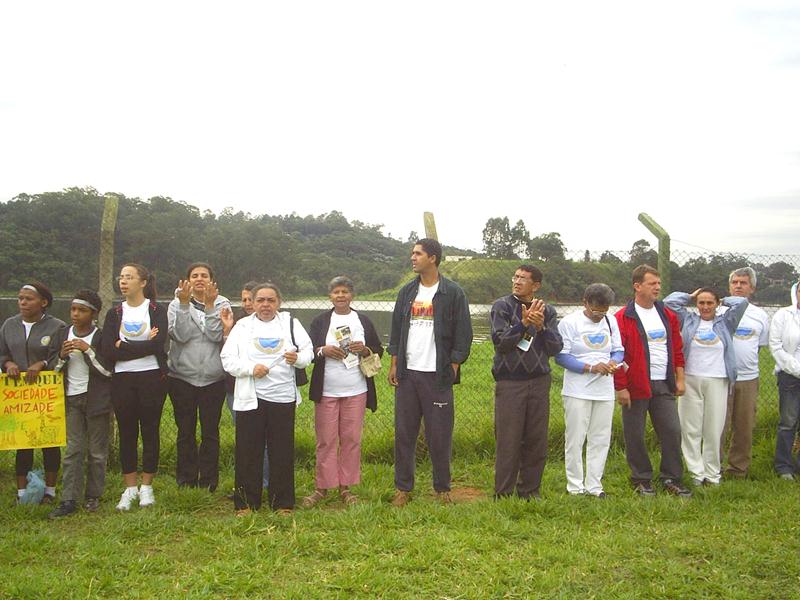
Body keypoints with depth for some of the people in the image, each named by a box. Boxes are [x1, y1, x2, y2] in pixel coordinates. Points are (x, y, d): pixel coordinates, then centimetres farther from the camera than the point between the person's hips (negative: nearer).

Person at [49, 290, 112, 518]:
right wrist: (62, 356, -7)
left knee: (97, 450, 4)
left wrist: (88, 350, -18)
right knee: (73, 449, 0)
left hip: (97, 400, -3)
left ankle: (93, 496, 15)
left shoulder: (102, 337, -5)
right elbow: (54, 369, 14)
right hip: (71, 398, 3)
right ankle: (69, 499, 1)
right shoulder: (62, 335, 8)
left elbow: (109, 370, -9)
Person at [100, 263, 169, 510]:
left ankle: (147, 487, 16)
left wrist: (124, 346, -11)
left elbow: (158, 345, -16)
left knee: (150, 431, 3)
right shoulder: (114, 313, 8)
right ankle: (130, 488, 17)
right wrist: (143, 345, -12)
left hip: (152, 378, -2)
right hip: (122, 380, 3)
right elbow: (107, 350, -5)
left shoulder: (157, 311, 0)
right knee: (127, 433, 7)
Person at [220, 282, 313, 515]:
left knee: (282, 452, 4)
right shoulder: (242, 326, 8)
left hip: (283, 397, 1)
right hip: (250, 398, 0)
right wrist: (251, 368, -14)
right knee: (248, 452, 2)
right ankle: (246, 503, 13)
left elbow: (308, 352, 7)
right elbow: (228, 359, 1)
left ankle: (282, 503, 15)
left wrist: (298, 358, -15)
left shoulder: (290, 323, 11)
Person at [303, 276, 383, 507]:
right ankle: (321, 487, 10)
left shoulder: (364, 321, 9)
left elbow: (379, 351, 12)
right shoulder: (320, 321, 6)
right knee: (325, 440, 1)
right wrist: (323, 351, -15)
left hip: (356, 391, 1)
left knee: (351, 439, 4)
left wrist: (364, 350, -9)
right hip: (326, 391, -1)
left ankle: (345, 486, 14)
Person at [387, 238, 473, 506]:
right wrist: (394, 364, 7)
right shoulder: (407, 291, 12)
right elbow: (396, 330, 14)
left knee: (439, 434, 2)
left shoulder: (453, 293, -2)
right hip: (407, 373, 4)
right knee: (404, 432, 6)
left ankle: (442, 489, 16)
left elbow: (462, 334, -2)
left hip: (437, 375, -4)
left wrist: (454, 368, -7)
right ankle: (403, 488, 16)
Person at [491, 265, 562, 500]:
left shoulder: (547, 311, 8)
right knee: (508, 441, -1)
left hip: (539, 382, 3)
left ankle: (530, 490, 21)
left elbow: (555, 348, 2)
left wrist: (541, 327, -14)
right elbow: (500, 341, -11)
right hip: (510, 382, -3)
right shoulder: (502, 306, 0)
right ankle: (503, 494, 9)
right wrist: (524, 323, -21)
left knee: (536, 441, 7)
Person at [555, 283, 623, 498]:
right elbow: (561, 356, -11)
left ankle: (594, 485, 19)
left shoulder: (610, 321, 8)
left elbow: (619, 350, 13)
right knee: (575, 439, 1)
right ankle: (575, 486, 12)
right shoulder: (569, 322, -8)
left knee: (601, 440, 9)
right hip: (578, 391, -5)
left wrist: (613, 362, -11)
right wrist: (590, 368, -19)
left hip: (604, 391, 5)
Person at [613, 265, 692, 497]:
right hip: (636, 386, -5)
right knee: (635, 435, 4)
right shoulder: (623, 318, -8)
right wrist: (621, 387, -12)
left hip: (664, 385, 5)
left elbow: (677, 349, 15)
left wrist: (679, 378, 9)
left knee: (672, 431, 4)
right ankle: (641, 480, 18)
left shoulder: (668, 315, 11)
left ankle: (672, 479, 16)